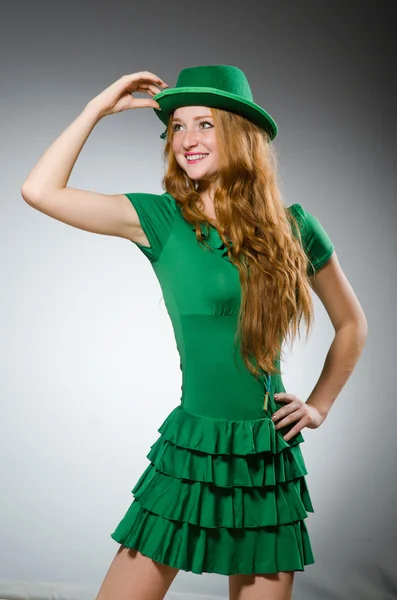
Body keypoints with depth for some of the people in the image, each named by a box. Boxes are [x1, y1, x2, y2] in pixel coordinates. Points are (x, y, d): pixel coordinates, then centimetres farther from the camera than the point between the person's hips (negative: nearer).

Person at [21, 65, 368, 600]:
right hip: (190, 446, -1)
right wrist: (99, 108, -4)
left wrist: (319, 405, 7)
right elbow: (40, 190, -11)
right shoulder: (161, 220, -3)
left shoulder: (292, 226, 1)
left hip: (270, 457, 2)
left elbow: (352, 323, 14)